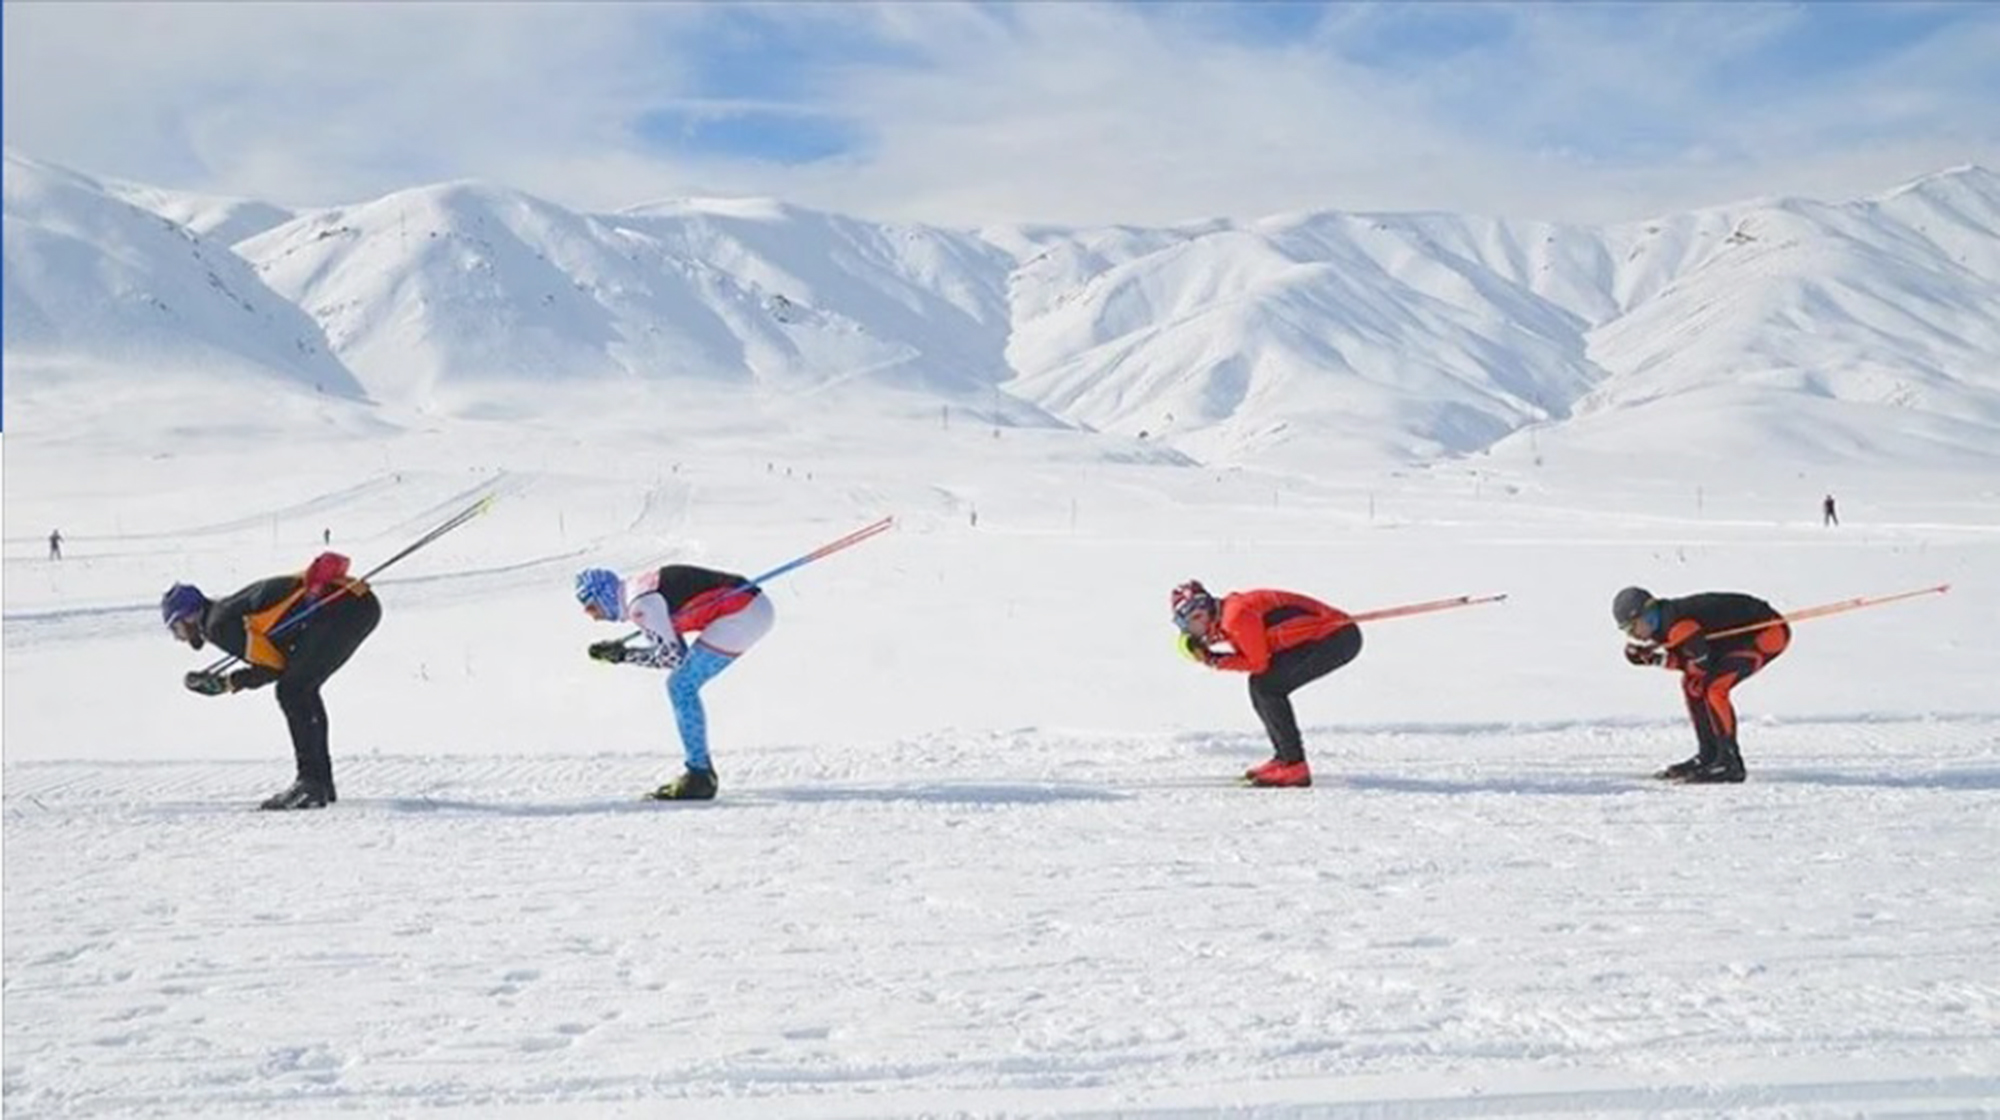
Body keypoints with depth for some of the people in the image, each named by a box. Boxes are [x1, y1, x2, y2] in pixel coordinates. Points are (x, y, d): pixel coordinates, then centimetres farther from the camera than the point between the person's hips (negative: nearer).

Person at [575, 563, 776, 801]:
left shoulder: (640, 605, -13)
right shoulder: (646, 594, 17)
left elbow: (672, 657, -12)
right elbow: (675, 651, 16)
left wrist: (624, 655, 0)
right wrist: (621, 652, 10)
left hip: (743, 613, -10)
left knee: (682, 687, -7)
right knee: (682, 686, 15)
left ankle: (699, 778, -5)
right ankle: (702, 772, 19)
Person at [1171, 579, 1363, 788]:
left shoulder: (1236, 614, -17)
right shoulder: (1227, 613, 12)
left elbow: (1257, 663, -14)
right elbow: (1253, 659, 11)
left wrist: (1216, 661, -7)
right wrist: (1206, 655, 2)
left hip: (1338, 637, -10)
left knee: (1267, 687, -13)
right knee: (1260, 685, 12)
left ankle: (1295, 766, -11)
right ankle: (1284, 757, 19)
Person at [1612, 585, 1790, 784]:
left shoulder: (1676, 624, -27)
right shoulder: (1665, 623, 3)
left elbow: (1702, 663, -23)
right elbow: (1687, 661, 6)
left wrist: (1663, 659, -8)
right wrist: (1657, 658, -8)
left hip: (1770, 632, -11)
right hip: (1744, 634, 11)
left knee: (1714, 687, -21)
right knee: (1692, 684, 10)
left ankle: (1730, 763, -15)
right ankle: (1709, 756, 19)